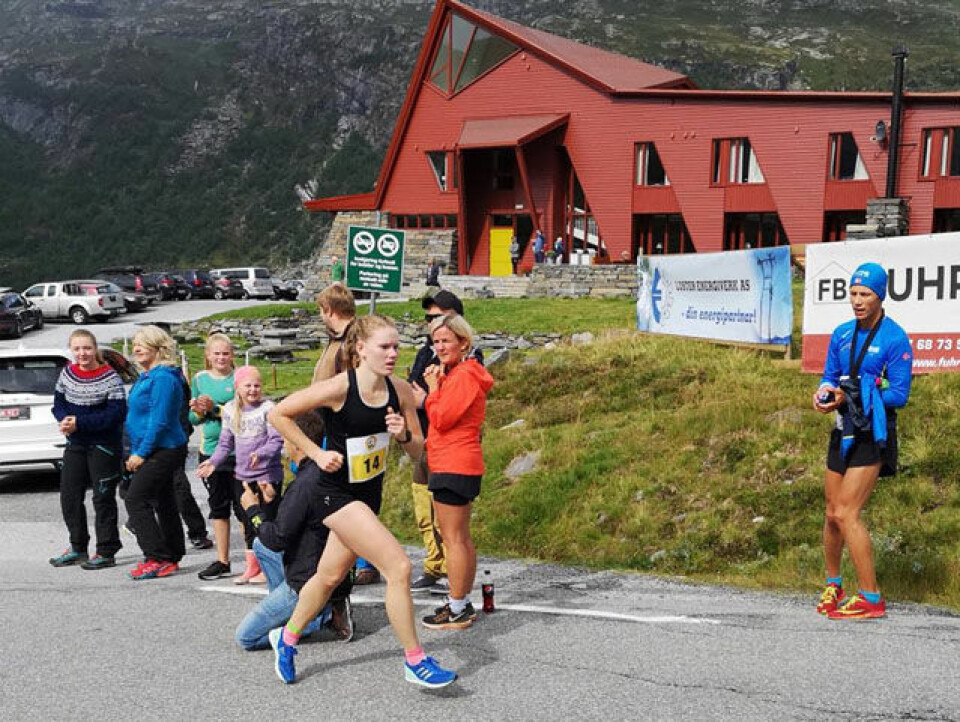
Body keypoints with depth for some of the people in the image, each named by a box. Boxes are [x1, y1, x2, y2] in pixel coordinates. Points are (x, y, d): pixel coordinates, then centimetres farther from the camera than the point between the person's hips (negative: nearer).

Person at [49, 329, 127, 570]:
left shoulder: (110, 378, -15)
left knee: (103, 499, 1)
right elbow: (58, 402, 9)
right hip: (75, 444, 6)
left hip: (104, 446, -6)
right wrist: (65, 419, -14)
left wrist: (79, 423, -24)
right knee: (69, 496, 11)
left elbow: (116, 413, -20)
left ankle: (106, 552, 10)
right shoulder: (68, 373, 3)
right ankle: (77, 548, 26)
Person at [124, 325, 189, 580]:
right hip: (160, 451, 10)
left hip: (162, 451, -10)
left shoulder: (163, 378, -17)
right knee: (164, 502, 14)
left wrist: (141, 453, -19)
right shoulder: (147, 376, 15)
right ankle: (172, 557, 21)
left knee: (136, 500, -12)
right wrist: (136, 452, 18)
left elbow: (159, 420, -23)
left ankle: (158, 559, -10)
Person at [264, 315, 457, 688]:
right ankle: (415, 661, -1)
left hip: (370, 493, 7)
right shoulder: (338, 388, -22)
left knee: (330, 575, 21)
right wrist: (316, 453, -16)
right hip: (338, 492, -7)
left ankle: (287, 637, 45)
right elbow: (278, 414, -13)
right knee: (399, 567, -16)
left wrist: (404, 434, -19)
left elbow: (417, 451, 2)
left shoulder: (400, 391, -6)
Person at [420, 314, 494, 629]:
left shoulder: (463, 377, -17)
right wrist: (437, 386, 9)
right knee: (461, 538, 15)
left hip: (453, 467, -11)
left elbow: (441, 420, -18)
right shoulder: (459, 373, 16)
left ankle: (457, 610, 2)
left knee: (453, 538, -4)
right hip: (463, 464, 11)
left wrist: (433, 388, -9)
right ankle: (463, 603, 23)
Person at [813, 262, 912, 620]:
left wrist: (849, 399, -20)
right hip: (843, 433, 6)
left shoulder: (895, 338, -11)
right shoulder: (842, 333, 9)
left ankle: (871, 599, -4)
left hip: (872, 436, -6)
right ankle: (832, 583, 32)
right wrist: (823, 392, -6)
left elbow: (899, 394, -13)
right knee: (832, 514, 12)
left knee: (847, 514, -13)